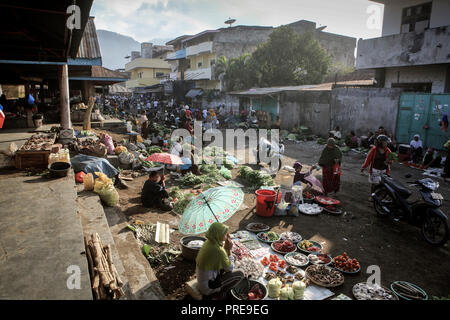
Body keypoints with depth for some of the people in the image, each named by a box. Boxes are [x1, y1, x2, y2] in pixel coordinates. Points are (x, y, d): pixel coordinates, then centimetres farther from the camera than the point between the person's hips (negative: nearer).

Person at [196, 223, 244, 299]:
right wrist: (228, 250, -16)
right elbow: (229, 269, -14)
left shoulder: (208, 242, -6)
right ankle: (218, 293, 5)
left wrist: (227, 249, -8)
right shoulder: (218, 251, -31)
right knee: (240, 275, -1)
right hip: (208, 287, -8)